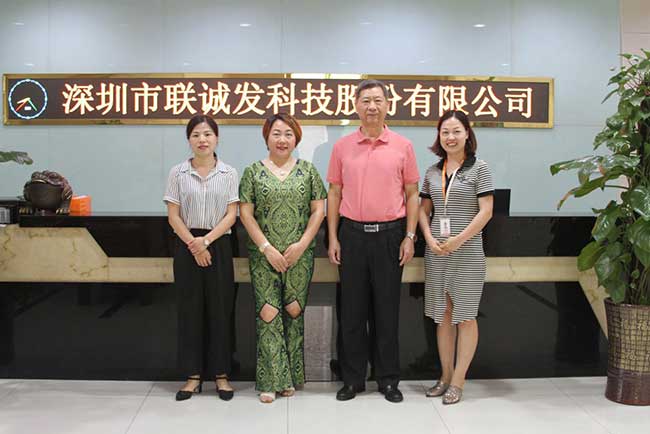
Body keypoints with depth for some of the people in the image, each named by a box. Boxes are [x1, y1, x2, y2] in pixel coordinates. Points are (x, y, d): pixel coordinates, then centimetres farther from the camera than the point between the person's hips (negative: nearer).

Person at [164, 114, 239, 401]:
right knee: (190, 309, 5)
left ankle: (221, 374, 15)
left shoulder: (228, 174, 2)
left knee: (220, 309, 3)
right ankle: (193, 375, 16)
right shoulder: (178, 173, 3)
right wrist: (193, 245, -10)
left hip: (219, 245, 0)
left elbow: (231, 215, -3)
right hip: (186, 246, 1)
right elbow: (173, 216, 0)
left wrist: (206, 241, -14)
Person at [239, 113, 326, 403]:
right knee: (268, 312, -5)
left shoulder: (308, 170, 7)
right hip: (264, 255, -1)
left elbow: (319, 210, 4)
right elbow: (246, 214, -1)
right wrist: (267, 248, -10)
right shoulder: (253, 172, 4)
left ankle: (291, 376, 17)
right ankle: (271, 380, 5)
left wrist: (302, 244, -8)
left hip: (299, 255, 1)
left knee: (295, 311, 4)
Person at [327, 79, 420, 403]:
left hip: (390, 233, -1)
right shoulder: (342, 146, 5)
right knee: (352, 309, 6)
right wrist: (333, 238, 2)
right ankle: (352, 379, 19)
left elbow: (412, 194, 5)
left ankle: (388, 379, 19)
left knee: (387, 309, 6)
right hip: (352, 233, 1)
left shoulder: (402, 146, 3)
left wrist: (409, 237, -2)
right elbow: (334, 193, 7)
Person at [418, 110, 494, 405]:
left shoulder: (478, 168, -2)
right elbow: (424, 210, 12)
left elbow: (486, 211, -8)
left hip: (467, 252, -4)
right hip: (436, 252, 4)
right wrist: (430, 239, -4)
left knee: (465, 316, 2)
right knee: (442, 315, 10)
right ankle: (445, 375, 21)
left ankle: (458, 380, 11)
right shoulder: (432, 172, 10)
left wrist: (457, 240, -14)